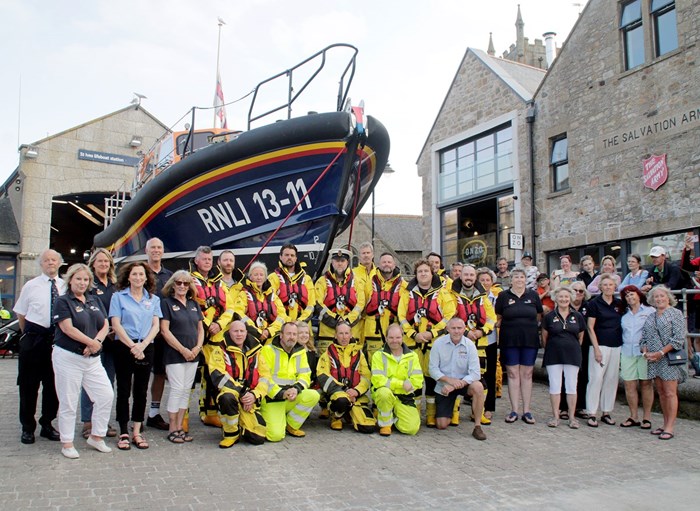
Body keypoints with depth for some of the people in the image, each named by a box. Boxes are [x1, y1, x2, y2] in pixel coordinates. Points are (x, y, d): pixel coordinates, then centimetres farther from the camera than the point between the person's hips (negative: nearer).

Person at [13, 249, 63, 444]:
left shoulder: (66, 286, 5)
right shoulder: (31, 286, 0)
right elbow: (21, 314, 6)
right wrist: (29, 334, 3)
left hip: (58, 338, 2)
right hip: (34, 339, -2)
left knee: (53, 384, 11)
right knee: (29, 384, 5)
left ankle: (47, 425, 26)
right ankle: (27, 428, 19)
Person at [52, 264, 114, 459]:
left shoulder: (95, 301, 13)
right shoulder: (63, 301, -4)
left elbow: (105, 325, 8)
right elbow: (68, 328, -14)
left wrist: (97, 342, -11)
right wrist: (92, 342, -15)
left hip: (93, 359, 6)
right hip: (68, 358, -5)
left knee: (106, 395, 0)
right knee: (68, 402, 3)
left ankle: (96, 436, 16)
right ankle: (67, 443, 16)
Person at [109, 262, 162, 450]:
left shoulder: (153, 299, 11)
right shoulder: (119, 297, 3)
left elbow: (156, 326, 5)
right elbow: (116, 324, -5)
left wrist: (143, 345, -10)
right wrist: (132, 345, -13)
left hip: (146, 348, 3)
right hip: (124, 347, -2)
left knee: (141, 391, 6)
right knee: (123, 391, 2)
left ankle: (137, 432, 13)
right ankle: (124, 433, 10)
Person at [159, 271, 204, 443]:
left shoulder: (194, 304, 13)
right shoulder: (166, 303, -3)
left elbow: (200, 328, 16)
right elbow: (164, 330, -10)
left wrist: (198, 347, -2)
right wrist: (182, 349, -13)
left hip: (192, 355, 6)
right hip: (174, 355, -5)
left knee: (186, 390, 7)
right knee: (177, 389, -6)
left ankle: (180, 426, 15)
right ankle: (172, 429, 4)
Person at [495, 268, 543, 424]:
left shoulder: (533, 295, 6)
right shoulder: (503, 296, 2)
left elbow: (539, 316, 14)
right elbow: (498, 318, 7)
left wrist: (528, 326, 7)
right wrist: (512, 327, 1)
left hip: (530, 340, 1)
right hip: (509, 341, -1)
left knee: (527, 374, 5)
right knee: (513, 374, 2)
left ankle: (526, 411, 11)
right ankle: (514, 410, 8)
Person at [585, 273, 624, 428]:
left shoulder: (619, 304, 10)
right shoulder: (594, 303, -3)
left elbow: (623, 324, 18)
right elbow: (590, 327, -6)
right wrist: (596, 348, -12)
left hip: (617, 346, 5)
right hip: (600, 345, -5)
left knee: (612, 379, 7)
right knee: (596, 378, -6)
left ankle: (606, 412, 16)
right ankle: (592, 414, -1)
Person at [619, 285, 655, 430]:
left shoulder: (650, 311, 3)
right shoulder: (624, 314, 14)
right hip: (627, 352, 4)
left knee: (646, 384, 1)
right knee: (629, 385, 1)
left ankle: (647, 417, 9)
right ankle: (634, 417, 9)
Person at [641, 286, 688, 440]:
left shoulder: (675, 313, -2)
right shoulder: (650, 317, 16)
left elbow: (679, 338, -10)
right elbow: (644, 338, 15)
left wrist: (661, 352, -14)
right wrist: (645, 352, -4)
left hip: (670, 358, -6)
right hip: (653, 359, 6)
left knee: (670, 393, -6)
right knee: (661, 393, 10)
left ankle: (670, 427, -4)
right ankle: (666, 424, 17)